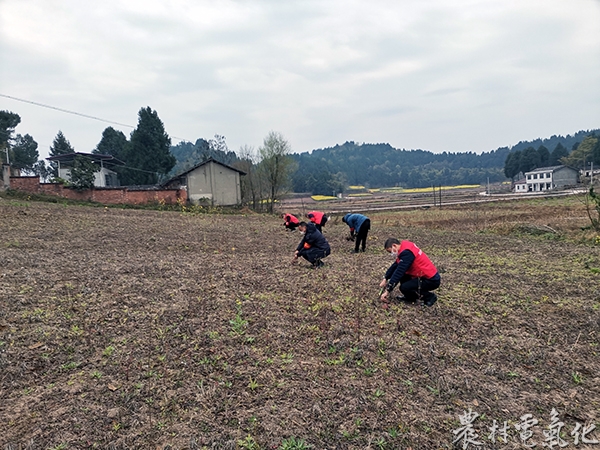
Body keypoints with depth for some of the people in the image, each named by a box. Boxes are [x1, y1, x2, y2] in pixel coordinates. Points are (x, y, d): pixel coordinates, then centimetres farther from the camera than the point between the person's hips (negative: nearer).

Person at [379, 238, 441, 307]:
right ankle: (410, 298, 14)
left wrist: (388, 291, -20)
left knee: (404, 288, -18)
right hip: (427, 275, 10)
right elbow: (395, 266, 15)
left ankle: (430, 297, 1)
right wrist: (385, 279, 8)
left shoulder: (406, 252, -22)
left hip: (432, 280, -10)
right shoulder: (404, 248, 7)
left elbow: (399, 272, -23)